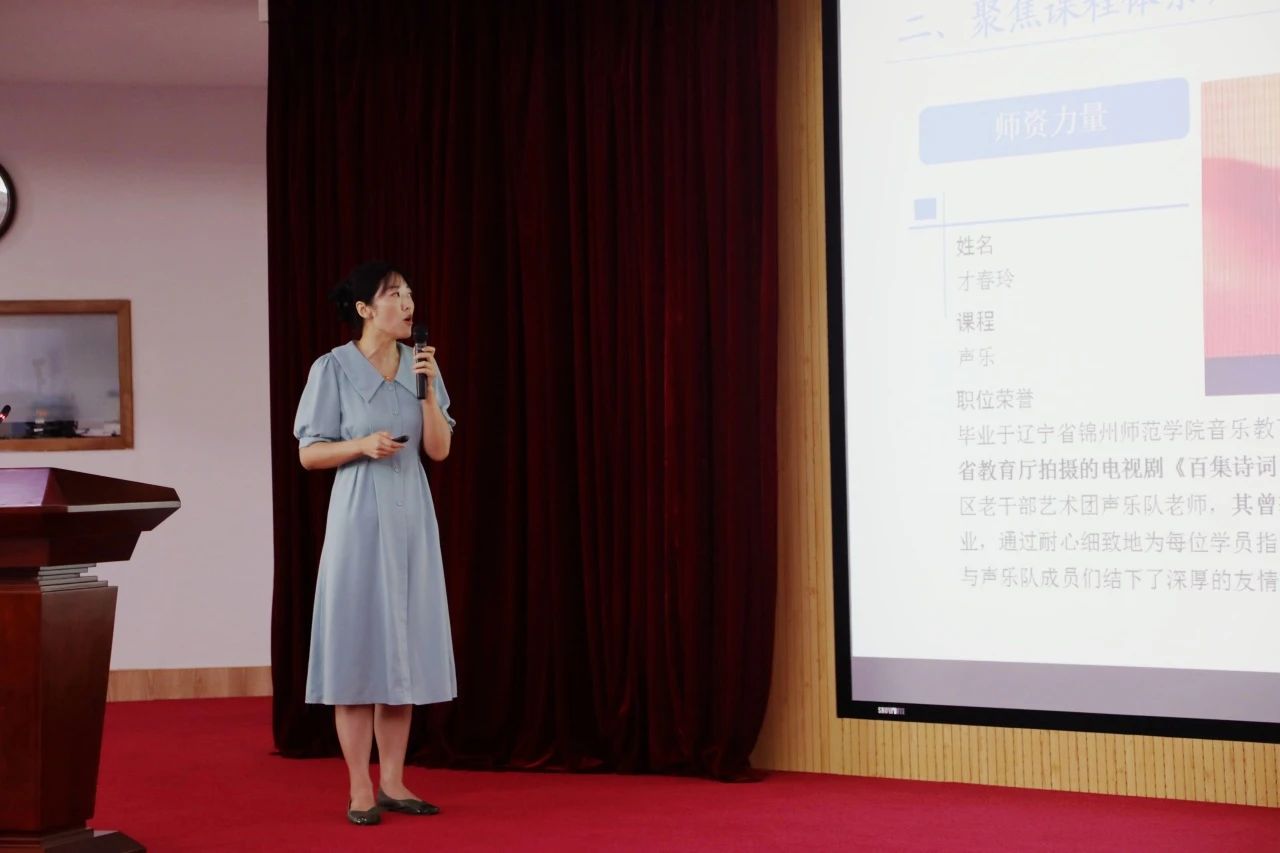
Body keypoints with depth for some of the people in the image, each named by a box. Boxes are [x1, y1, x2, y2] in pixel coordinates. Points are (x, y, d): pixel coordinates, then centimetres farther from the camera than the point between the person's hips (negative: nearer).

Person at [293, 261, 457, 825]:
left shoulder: (419, 364, 7)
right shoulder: (333, 368, -6)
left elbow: (440, 449, 3)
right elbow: (309, 453, -4)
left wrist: (428, 390, -10)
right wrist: (362, 445, -19)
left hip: (411, 516, 5)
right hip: (360, 517, -5)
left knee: (404, 646, 7)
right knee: (359, 644, -3)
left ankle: (393, 783, 15)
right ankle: (360, 790, 4)